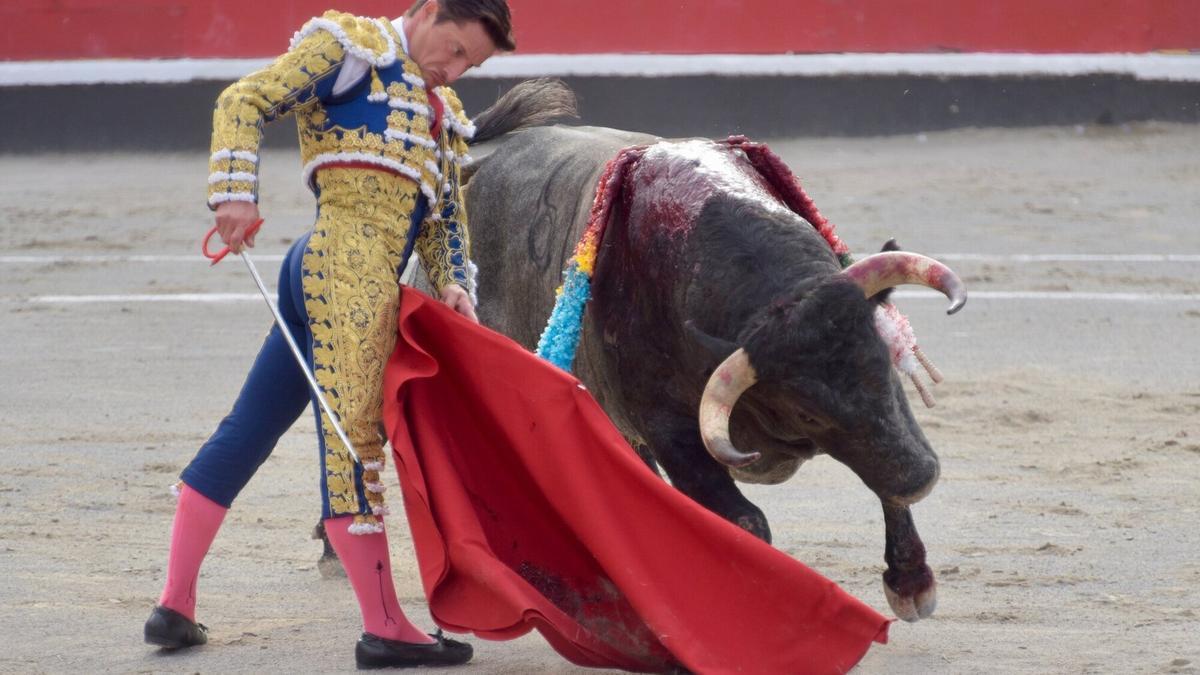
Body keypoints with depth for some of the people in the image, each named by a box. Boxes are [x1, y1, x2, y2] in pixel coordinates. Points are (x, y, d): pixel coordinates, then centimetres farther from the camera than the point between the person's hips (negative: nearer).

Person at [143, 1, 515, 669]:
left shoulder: (442, 113, 26)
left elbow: (446, 219, 25)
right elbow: (246, 102, -5)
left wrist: (455, 284, 5)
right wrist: (237, 193, -18)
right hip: (346, 262, -9)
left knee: (245, 435, 11)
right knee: (352, 435, -9)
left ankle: (176, 604, 14)